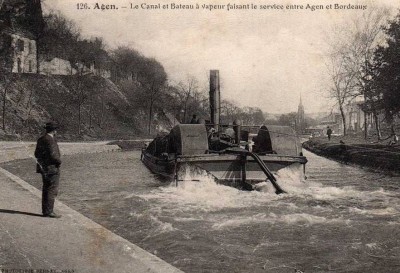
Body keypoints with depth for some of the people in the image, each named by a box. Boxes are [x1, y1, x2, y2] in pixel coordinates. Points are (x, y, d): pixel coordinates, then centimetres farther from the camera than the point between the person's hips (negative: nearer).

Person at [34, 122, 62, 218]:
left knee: (46, 190, 14)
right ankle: (49, 211, -4)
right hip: (52, 168, -9)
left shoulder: (40, 139, 10)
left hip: (43, 168, 9)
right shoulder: (50, 140, -18)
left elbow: (36, 154, 16)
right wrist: (59, 161, -7)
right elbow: (53, 155, -24)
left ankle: (45, 211, 19)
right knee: (52, 190, -5)